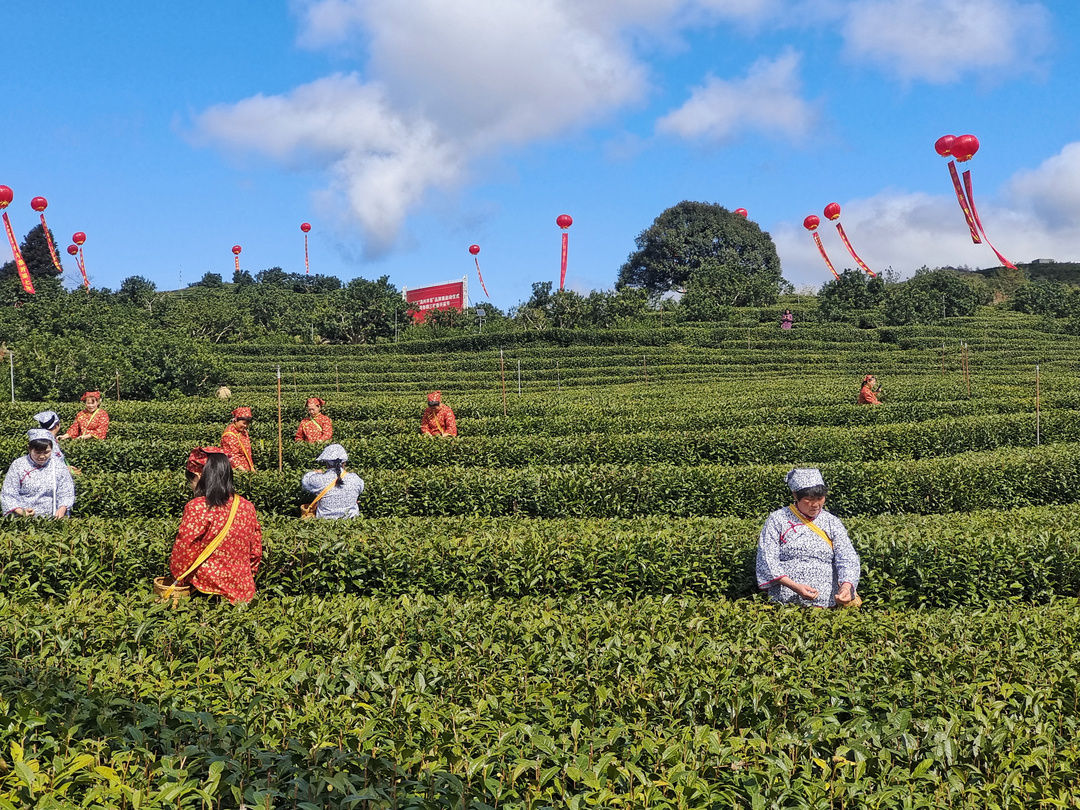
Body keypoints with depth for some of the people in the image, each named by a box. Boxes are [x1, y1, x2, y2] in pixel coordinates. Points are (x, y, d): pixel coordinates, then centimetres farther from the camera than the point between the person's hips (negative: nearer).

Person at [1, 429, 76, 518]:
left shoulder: (59, 466, 8)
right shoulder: (18, 465, 5)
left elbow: (66, 494, 8)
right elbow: (8, 495, 2)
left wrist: (62, 510, -13)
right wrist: (21, 512, -16)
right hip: (22, 518, -1)